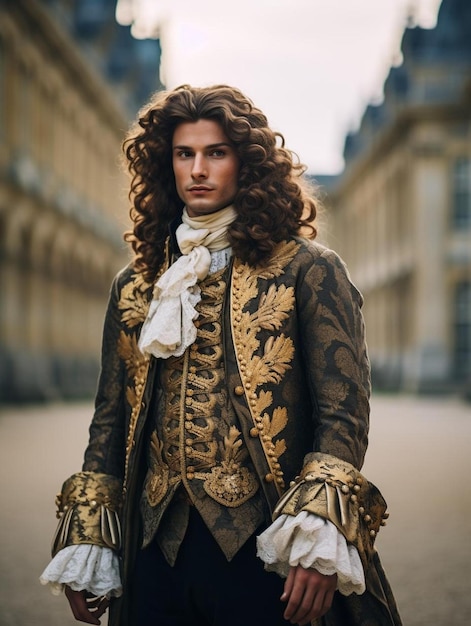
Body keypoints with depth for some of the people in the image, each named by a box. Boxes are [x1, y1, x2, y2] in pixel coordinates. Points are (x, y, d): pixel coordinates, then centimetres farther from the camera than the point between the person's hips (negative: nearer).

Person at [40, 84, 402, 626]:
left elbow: (343, 411, -8)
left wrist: (321, 541, -19)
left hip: (263, 547, -4)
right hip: (157, 547, 4)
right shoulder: (135, 285, 13)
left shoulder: (308, 270, -1)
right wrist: (85, 544, 8)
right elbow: (111, 418, 14)